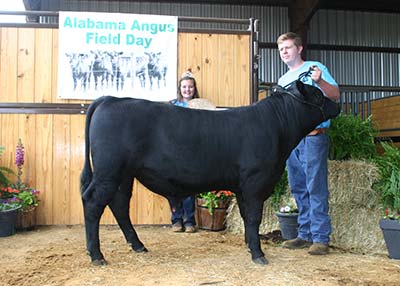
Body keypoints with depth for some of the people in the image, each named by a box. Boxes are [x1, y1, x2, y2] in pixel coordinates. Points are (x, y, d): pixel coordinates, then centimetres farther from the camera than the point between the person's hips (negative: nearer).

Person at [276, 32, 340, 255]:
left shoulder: (314, 68, 1)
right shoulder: (283, 80, 21)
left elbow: (335, 95, -9)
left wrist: (320, 81, -25)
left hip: (314, 135, -7)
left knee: (316, 188, -6)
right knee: (298, 188, 9)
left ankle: (321, 238, 0)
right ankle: (305, 235, 18)